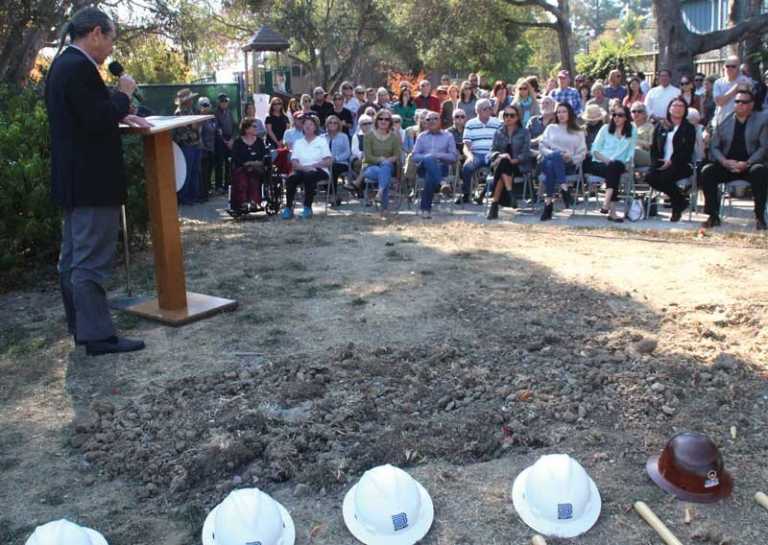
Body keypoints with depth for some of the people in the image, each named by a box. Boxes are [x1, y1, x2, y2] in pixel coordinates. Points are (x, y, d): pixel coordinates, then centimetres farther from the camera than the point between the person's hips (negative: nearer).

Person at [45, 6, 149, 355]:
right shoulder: (80, 67, -17)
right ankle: (98, 335, -1)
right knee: (92, 259, -6)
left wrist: (121, 115, 13)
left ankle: (79, 325, 25)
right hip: (91, 181, -11)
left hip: (73, 179, 11)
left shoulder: (63, 63, 15)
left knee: (73, 257, 14)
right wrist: (124, 94, -8)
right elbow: (98, 120, -22)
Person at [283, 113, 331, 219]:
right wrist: (304, 167, -15)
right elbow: (294, 163, 5)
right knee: (291, 178, -29)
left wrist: (312, 165, -13)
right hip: (302, 171, 3)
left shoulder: (322, 141, 12)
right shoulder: (298, 143, 19)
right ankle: (288, 208, -26)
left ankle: (307, 208, -31)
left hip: (319, 171, -3)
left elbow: (328, 162, -1)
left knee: (308, 176, -36)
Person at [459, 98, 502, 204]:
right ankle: (465, 194, -12)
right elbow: (466, 146, 4)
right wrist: (469, 156, -18)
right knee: (467, 167, -31)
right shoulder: (470, 124, 9)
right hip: (476, 154, 0)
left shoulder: (497, 123, 11)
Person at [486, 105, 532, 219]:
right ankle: (510, 193, -43)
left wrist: (513, 160, -19)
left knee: (503, 164, -34)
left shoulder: (524, 132, 7)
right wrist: (500, 155, -17)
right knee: (502, 161, -34)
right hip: (501, 164, 2)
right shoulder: (499, 133, 16)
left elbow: (526, 153, -3)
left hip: (519, 166, -2)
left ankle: (494, 204, -39)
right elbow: (493, 151, 6)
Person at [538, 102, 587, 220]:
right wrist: (552, 153, -7)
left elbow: (582, 152, 12)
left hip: (568, 165, -1)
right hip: (548, 160, 1)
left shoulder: (578, 132, 23)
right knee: (556, 155, -39)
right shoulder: (551, 128, 27)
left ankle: (548, 202, -46)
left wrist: (572, 158, -10)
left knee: (551, 166, -39)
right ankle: (564, 189, -47)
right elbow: (542, 146, 14)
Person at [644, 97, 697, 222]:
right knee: (649, 177, -27)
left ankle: (677, 207, -8)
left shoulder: (689, 128, 8)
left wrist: (671, 162, -16)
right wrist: (655, 163, -5)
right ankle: (680, 200, -8)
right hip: (661, 164, 4)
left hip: (680, 165, -4)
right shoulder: (660, 127, 18)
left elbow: (688, 151, -3)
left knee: (665, 177, -34)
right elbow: (654, 148, 14)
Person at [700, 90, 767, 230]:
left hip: (750, 165, -2)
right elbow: (714, 147, 8)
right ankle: (713, 216, -18)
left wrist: (747, 163, -18)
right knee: (707, 171, -26)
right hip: (727, 165, 2)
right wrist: (725, 161, -12)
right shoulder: (723, 121, 13)